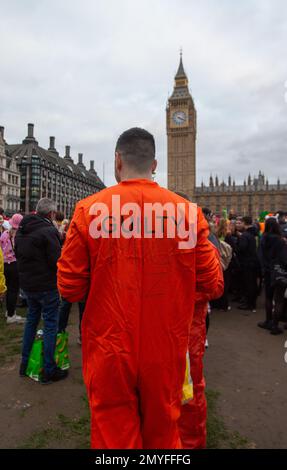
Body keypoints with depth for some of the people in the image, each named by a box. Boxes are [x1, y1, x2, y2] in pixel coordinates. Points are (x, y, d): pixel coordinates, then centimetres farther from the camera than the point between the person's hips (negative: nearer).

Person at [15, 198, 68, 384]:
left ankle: (25, 364, 32)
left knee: (31, 321, 21)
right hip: (46, 285, -8)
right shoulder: (49, 231, -20)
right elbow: (57, 261, -22)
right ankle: (49, 371, 13)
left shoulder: (22, 230, 6)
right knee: (51, 325, 3)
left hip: (27, 283, 8)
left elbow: (18, 254, 17)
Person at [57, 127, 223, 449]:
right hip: (166, 351, 2)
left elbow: (69, 287, -8)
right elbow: (211, 284, -3)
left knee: (114, 436, 18)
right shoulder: (187, 211, -9)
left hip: (109, 352, -1)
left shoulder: (89, 209, -11)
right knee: (162, 433, 23)